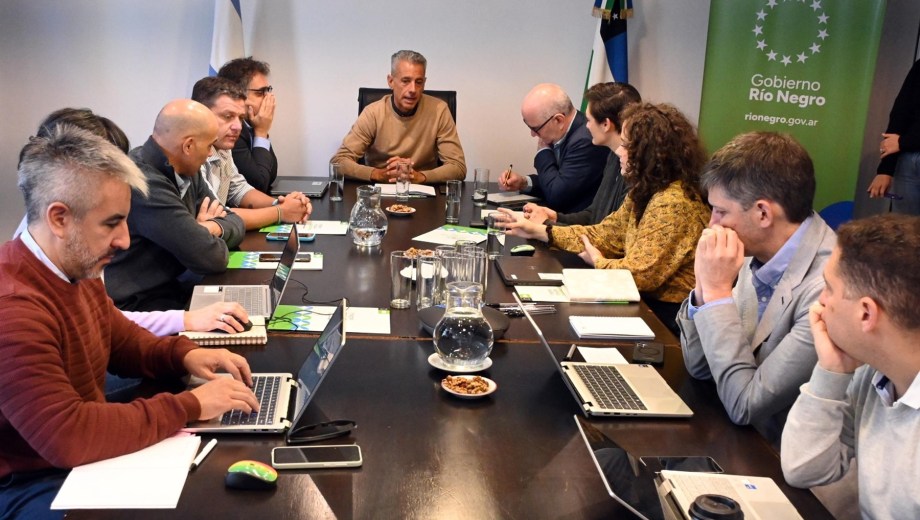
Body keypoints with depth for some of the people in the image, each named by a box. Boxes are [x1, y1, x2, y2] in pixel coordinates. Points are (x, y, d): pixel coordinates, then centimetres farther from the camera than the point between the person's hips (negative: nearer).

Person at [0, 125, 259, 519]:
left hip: (86, 455, 9)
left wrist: (183, 354, -4)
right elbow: (68, 437, -35)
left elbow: (121, 340, 16)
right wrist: (189, 406, -28)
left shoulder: (77, 270, 1)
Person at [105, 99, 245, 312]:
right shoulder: (145, 183, -24)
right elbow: (212, 258, -23)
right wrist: (206, 232, -2)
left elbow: (234, 222, 8)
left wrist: (212, 227, -13)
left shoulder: (185, 172, 3)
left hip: (171, 288, 8)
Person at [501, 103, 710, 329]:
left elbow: (639, 274, -25)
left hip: (666, 315, -8)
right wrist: (538, 230, 5)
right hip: (648, 301, 8)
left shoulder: (672, 205, -23)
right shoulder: (645, 192, 7)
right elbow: (604, 234, 10)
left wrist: (598, 262, -5)